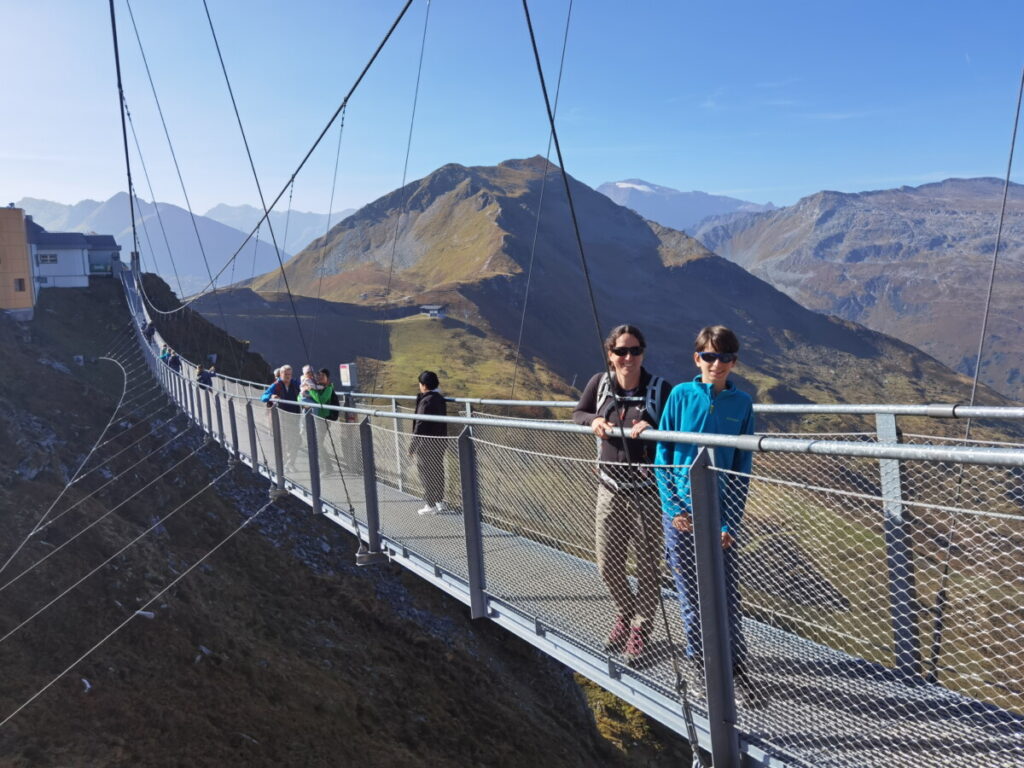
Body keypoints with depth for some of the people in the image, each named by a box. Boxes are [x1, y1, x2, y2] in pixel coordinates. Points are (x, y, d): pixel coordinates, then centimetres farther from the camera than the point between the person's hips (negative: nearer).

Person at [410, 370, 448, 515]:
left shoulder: (426, 401, -19)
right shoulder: (440, 399, 7)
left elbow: (420, 426, -19)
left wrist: (412, 446, -14)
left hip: (427, 444, -9)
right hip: (440, 442, 9)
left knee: (427, 474, 1)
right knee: (438, 471, 15)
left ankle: (431, 505, 6)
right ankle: (439, 501, 23)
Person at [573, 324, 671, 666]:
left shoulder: (660, 389, -11)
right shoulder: (600, 382, 0)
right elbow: (577, 413, 14)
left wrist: (650, 428, -27)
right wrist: (594, 420, -8)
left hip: (647, 492, -3)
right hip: (610, 488, 4)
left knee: (646, 564, 8)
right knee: (608, 563, 12)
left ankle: (640, 629, 29)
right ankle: (626, 612, 41)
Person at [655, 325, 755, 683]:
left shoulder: (742, 404, -1)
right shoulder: (681, 395, -2)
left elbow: (742, 468, 1)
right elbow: (662, 453, 1)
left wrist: (731, 522, -5)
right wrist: (672, 505, -6)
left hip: (720, 512, 0)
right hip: (681, 511, 0)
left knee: (725, 592, 3)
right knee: (689, 590, 10)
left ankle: (734, 664, 18)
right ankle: (697, 655, 27)